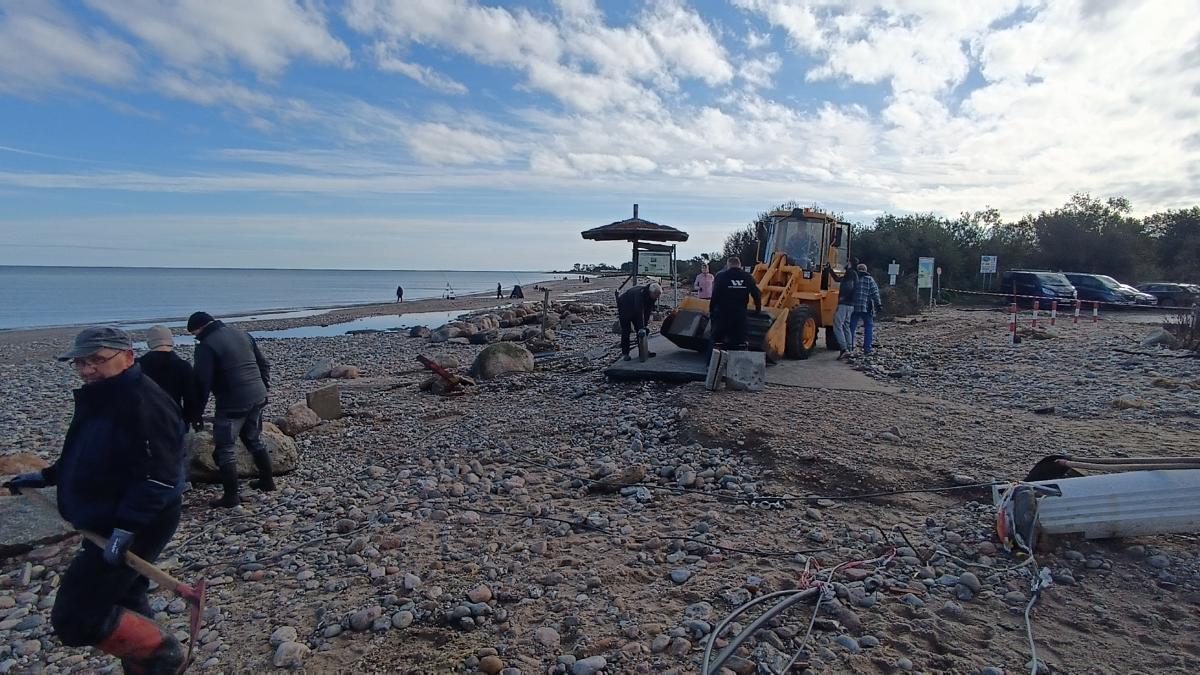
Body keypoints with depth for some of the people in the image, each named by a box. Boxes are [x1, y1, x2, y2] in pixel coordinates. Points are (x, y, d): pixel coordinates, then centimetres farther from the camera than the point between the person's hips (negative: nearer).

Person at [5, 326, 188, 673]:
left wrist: (126, 528, -32)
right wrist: (44, 476, 22)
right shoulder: (99, 398, 10)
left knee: (74, 618, -7)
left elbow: (157, 476, -29)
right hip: (106, 527, 11)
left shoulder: (143, 402, -24)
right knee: (124, 606, 21)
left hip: (131, 531, -11)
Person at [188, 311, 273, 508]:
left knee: (225, 448, 4)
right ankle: (267, 481, 31)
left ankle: (231, 496, 7)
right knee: (255, 440, 22)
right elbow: (264, 364, 16)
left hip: (232, 404, -7)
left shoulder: (206, 346, -11)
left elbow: (202, 383, -13)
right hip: (257, 398, 8)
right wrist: (264, 388, 19)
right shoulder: (241, 334, 12)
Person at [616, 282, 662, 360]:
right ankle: (624, 354, -5)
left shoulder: (653, 296, -16)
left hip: (635, 309, 7)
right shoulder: (640, 293, -40)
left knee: (642, 330, 3)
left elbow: (648, 311, -9)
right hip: (624, 308, -7)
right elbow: (639, 312, -42)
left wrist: (646, 324, -14)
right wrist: (641, 327, -44)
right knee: (626, 331, -9)